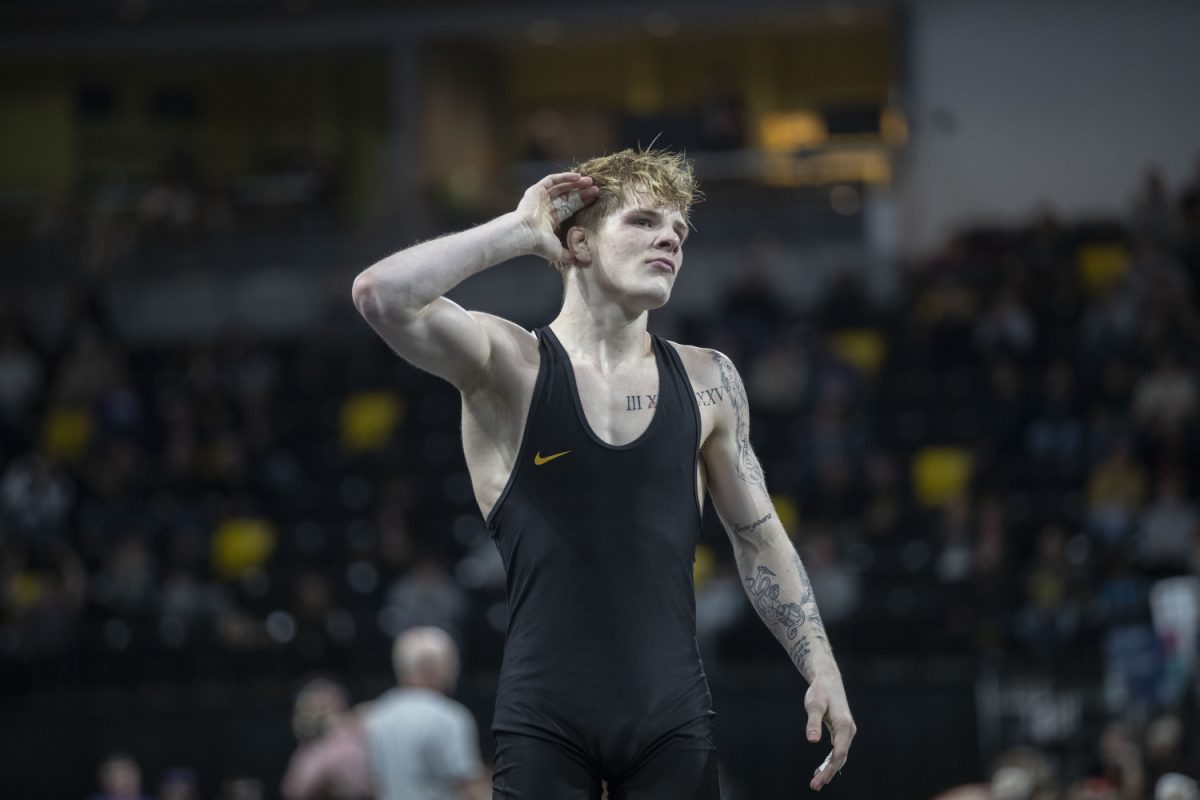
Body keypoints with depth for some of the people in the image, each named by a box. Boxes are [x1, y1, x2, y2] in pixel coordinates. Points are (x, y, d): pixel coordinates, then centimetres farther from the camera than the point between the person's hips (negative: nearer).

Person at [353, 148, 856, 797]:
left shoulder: (705, 381, 10)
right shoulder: (511, 366, -1)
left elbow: (758, 536, 18)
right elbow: (380, 295, -18)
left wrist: (821, 669, 10)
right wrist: (521, 231, -10)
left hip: (672, 718, 3)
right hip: (544, 718, -3)